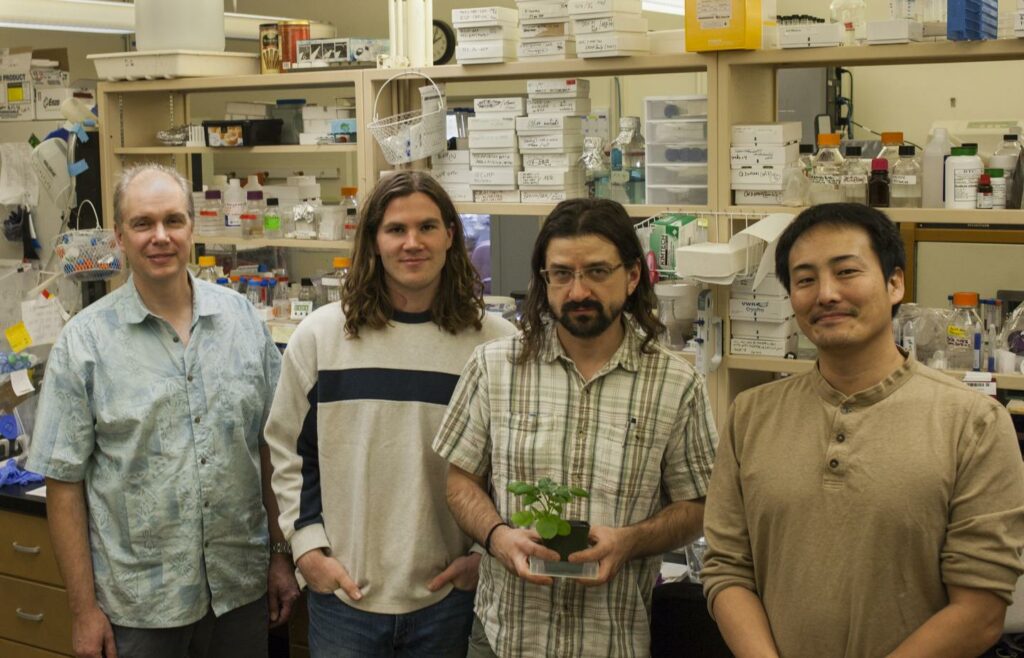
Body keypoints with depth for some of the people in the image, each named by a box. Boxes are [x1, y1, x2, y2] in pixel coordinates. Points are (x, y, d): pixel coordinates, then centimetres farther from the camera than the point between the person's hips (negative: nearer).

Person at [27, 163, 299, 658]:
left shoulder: (243, 320, 1)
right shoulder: (85, 342, -7)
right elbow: (64, 482, -6)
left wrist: (282, 556, 6)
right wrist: (83, 609, -7)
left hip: (242, 588, 3)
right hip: (137, 603, -2)